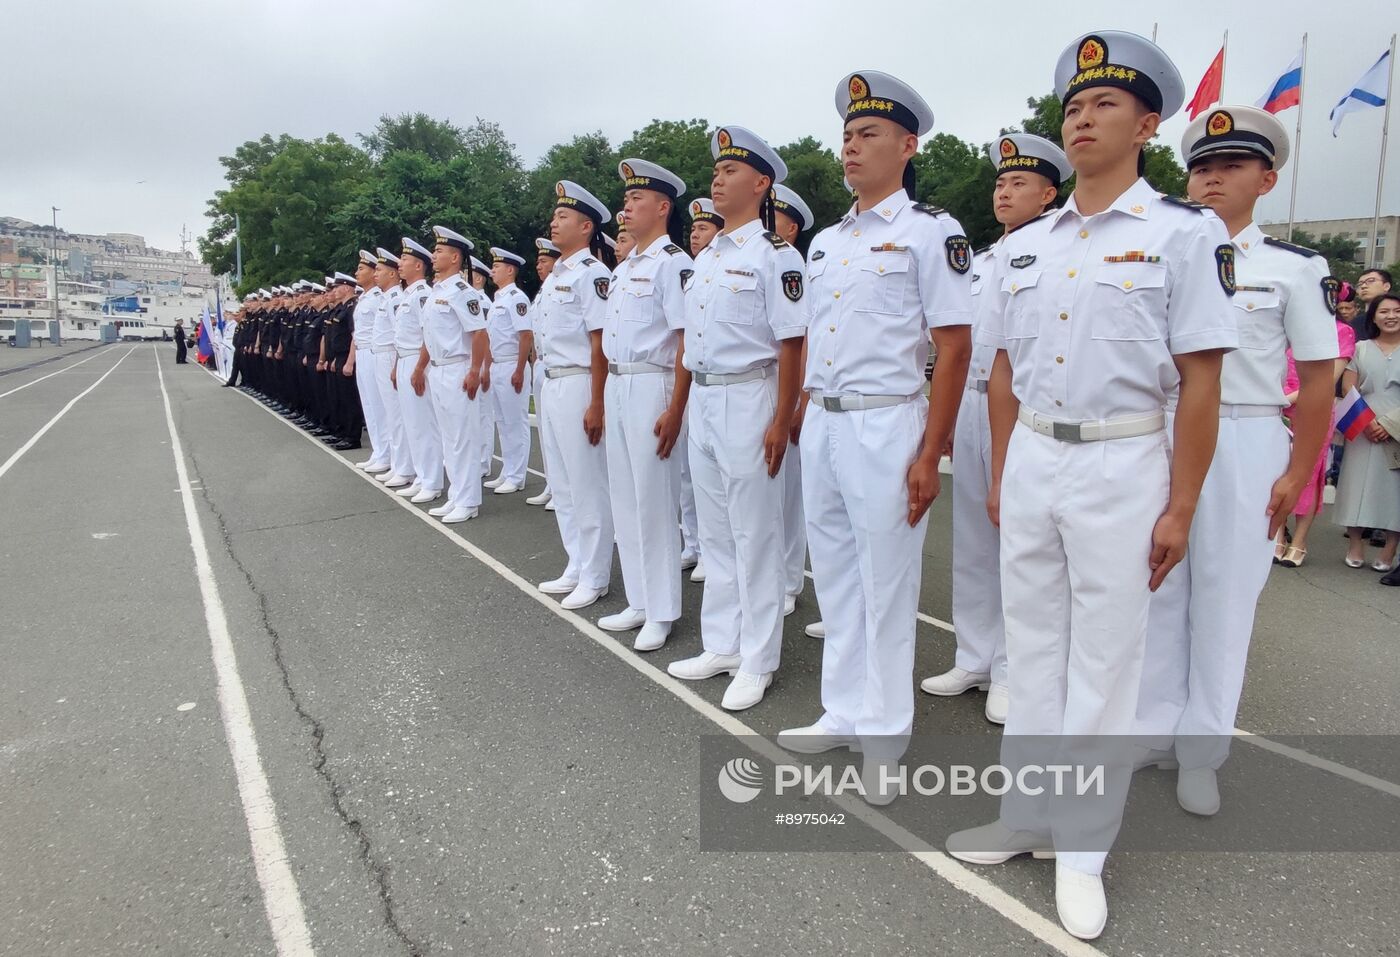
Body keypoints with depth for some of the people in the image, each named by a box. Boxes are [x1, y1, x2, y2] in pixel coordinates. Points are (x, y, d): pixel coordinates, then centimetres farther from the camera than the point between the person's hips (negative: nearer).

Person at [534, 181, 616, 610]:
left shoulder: (591, 273, -11)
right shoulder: (555, 275, 16)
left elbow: (601, 345, -16)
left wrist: (597, 404, -20)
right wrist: (547, 390, 19)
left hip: (578, 385, -10)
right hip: (551, 385, 10)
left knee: (588, 486, -2)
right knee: (562, 485, 14)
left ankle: (594, 578, 9)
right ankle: (576, 568, 26)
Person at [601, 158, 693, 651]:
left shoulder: (673, 263, -9)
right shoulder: (623, 269, 17)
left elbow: (687, 341, -15)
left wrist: (675, 410, -20)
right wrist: (603, 399, 16)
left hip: (651, 387, -9)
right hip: (616, 386, 9)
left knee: (653, 502, -3)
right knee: (625, 499, 12)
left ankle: (660, 613, 10)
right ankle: (639, 603, 23)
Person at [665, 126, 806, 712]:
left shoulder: (774, 254, -8)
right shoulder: (706, 256, 16)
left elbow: (791, 344, -13)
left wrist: (781, 421, -17)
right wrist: (684, 403, 16)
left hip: (748, 399, -8)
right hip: (702, 400, 8)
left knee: (754, 534, 0)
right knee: (715, 531, 13)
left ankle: (757, 662, 12)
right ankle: (721, 646, 26)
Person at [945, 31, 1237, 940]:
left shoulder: (1185, 232, -5)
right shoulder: (1024, 244, 10)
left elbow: (1200, 380, -8)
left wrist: (1180, 507, -11)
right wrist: (999, 476, 11)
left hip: (1121, 467, -5)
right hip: (1030, 463, 5)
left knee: (1103, 661, 4)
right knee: (1032, 650, 12)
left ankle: (1081, 848, 19)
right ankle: (1026, 816, 28)